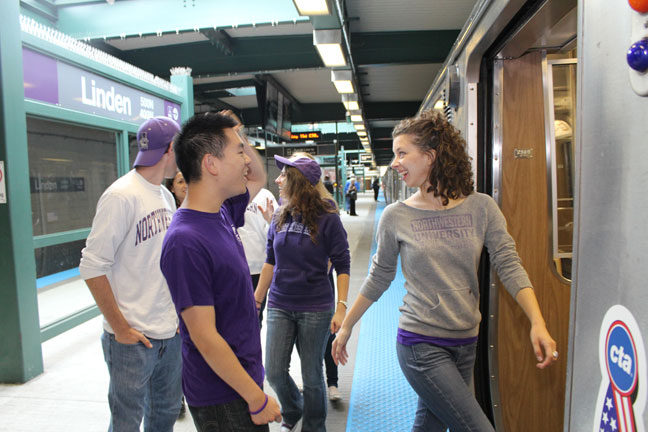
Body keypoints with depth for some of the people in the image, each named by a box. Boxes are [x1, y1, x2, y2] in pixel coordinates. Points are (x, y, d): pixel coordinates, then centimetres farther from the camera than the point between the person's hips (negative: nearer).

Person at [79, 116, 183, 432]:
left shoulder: (166, 196, 8)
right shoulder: (121, 196, -16)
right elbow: (93, 267, -17)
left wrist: (178, 313, 10)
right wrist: (121, 328, -15)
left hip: (170, 334, 7)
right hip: (133, 339, -7)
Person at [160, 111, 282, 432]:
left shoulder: (222, 213, 0)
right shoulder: (186, 242, -26)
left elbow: (258, 178, 19)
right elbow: (204, 337, -25)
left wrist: (236, 136, 1)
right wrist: (257, 399, -19)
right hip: (223, 399, -8)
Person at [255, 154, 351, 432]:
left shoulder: (327, 218, -11)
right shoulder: (280, 217, 2)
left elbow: (342, 266, -9)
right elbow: (271, 261, 10)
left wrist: (341, 308, -15)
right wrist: (257, 298, 12)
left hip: (315, 309, -4)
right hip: (279, 305, 4)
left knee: (312, 376, 9)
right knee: (274, 372, 7)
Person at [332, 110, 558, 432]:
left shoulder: (481, 207, -2)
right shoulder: (395, 217, -6)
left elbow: (510, 267, -4)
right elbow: (378, 279, 4)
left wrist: (538, 323, -17)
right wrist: (346, 327, 9)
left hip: (466, 344, 3)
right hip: (421, 345, -3)